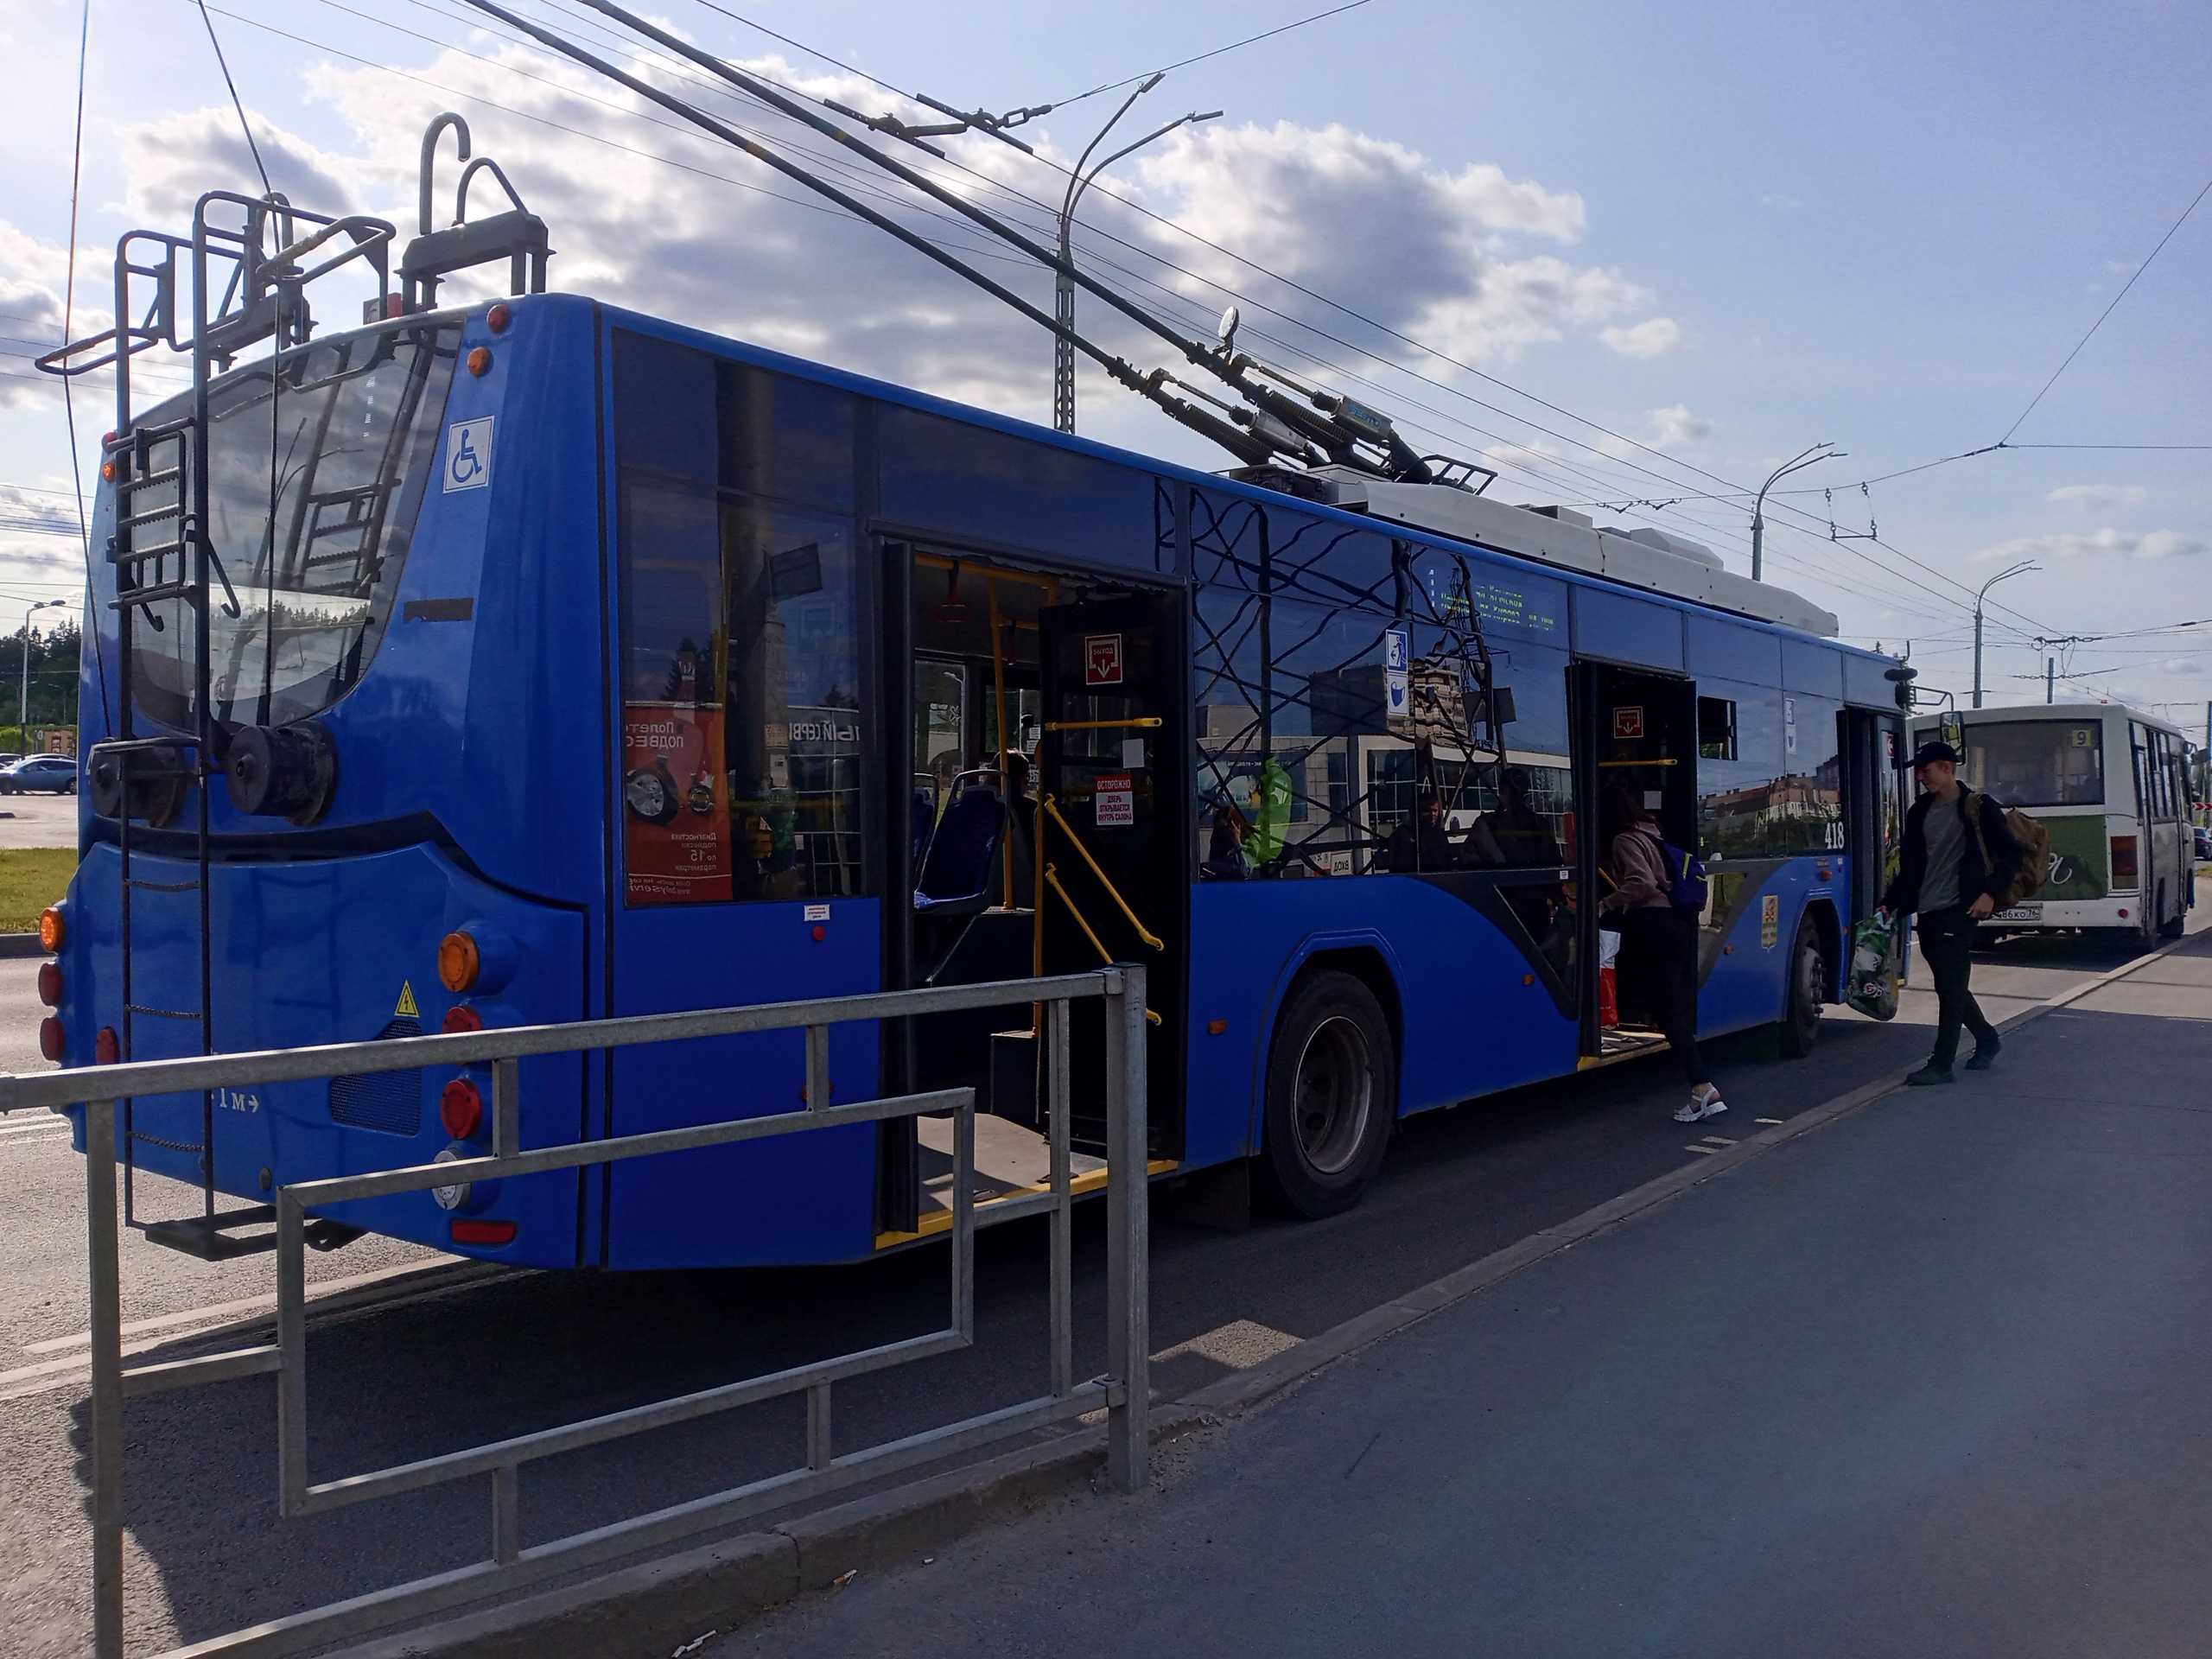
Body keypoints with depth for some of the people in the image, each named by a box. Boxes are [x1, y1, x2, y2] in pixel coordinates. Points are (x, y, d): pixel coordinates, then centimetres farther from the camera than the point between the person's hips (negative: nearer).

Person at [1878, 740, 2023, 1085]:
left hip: (1958, 910, -7)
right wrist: (1888, 904, 10)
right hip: (1926, 912, 7)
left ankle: (1941, 1064, -6)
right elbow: (1909, 867, 17)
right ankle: (1986, 1039, 34)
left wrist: (1990, 893, -14)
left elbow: (2012, 853, -5)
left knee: (1951, 986, -7)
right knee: (1950, 985, 14)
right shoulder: (1920, 812, 14)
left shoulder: (1978, 808, -4)